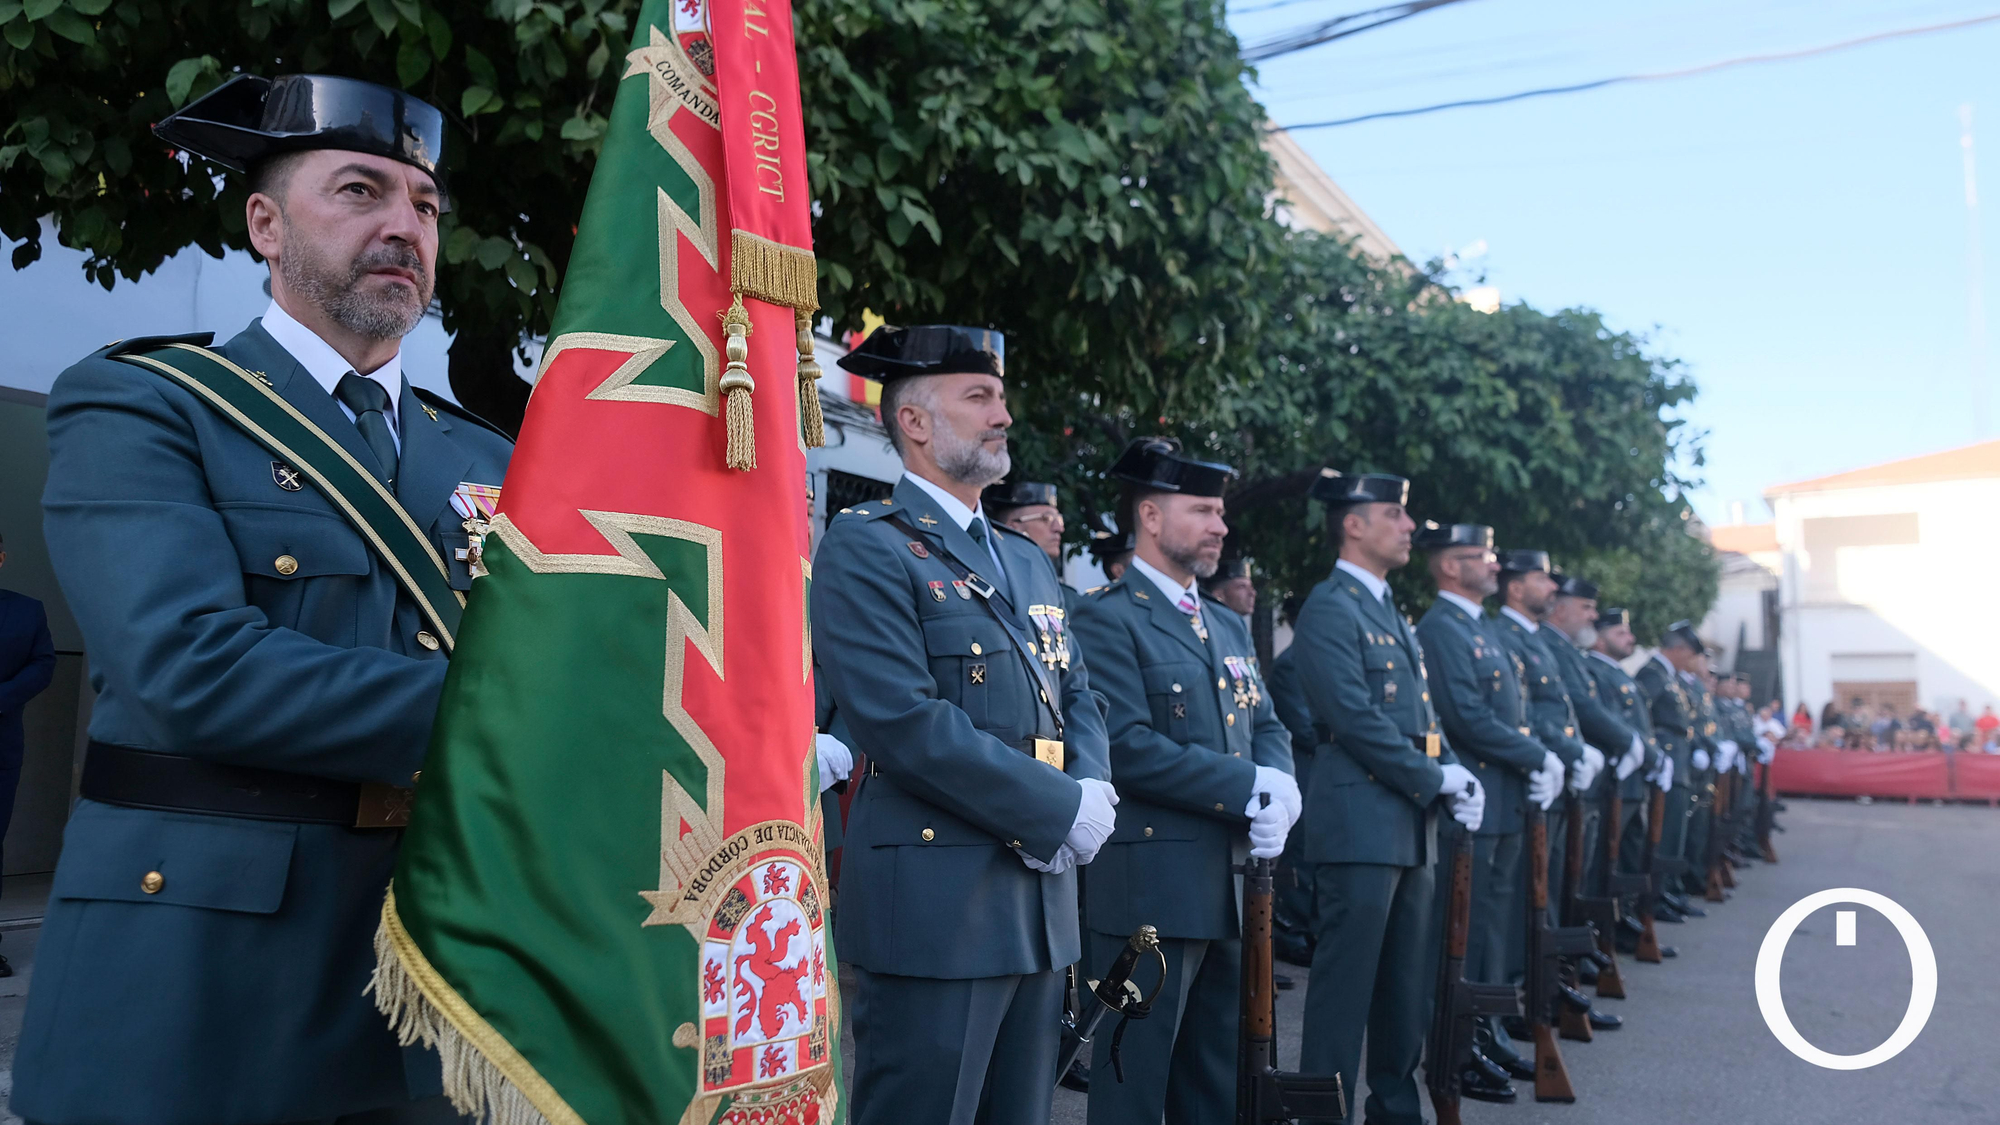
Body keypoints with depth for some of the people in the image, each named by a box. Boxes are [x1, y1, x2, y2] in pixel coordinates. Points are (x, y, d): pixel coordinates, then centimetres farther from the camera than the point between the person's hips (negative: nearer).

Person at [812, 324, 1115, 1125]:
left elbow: (1078, 699, 18)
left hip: (1042, 904, 8)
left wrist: (1092, 792, -5)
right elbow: (902, 721, -19)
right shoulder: (866, 547, -8)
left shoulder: (1027, 561, 18)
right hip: (936, 901, -8)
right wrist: (1061, 810, -15)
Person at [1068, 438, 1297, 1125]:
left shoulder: (1230, 627, 18)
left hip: (1232, 887, 8)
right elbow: (1128, 746, -20)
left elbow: (1268, 727, 17)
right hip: (1150, 886, -8)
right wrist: (1250, 789, -17)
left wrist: (1280, 790, -6)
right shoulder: (1107, 620, -10)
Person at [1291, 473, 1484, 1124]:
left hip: (1414, 826, 9)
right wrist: (1435, 780, -14)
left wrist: (1457, 776, 3)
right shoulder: (1329, 608, -11)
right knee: (1346, 984, -4)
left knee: (1409, 987, 16)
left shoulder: (1392, 613, 19)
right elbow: (1357, 719, -19)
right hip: (1361, 824, -9)